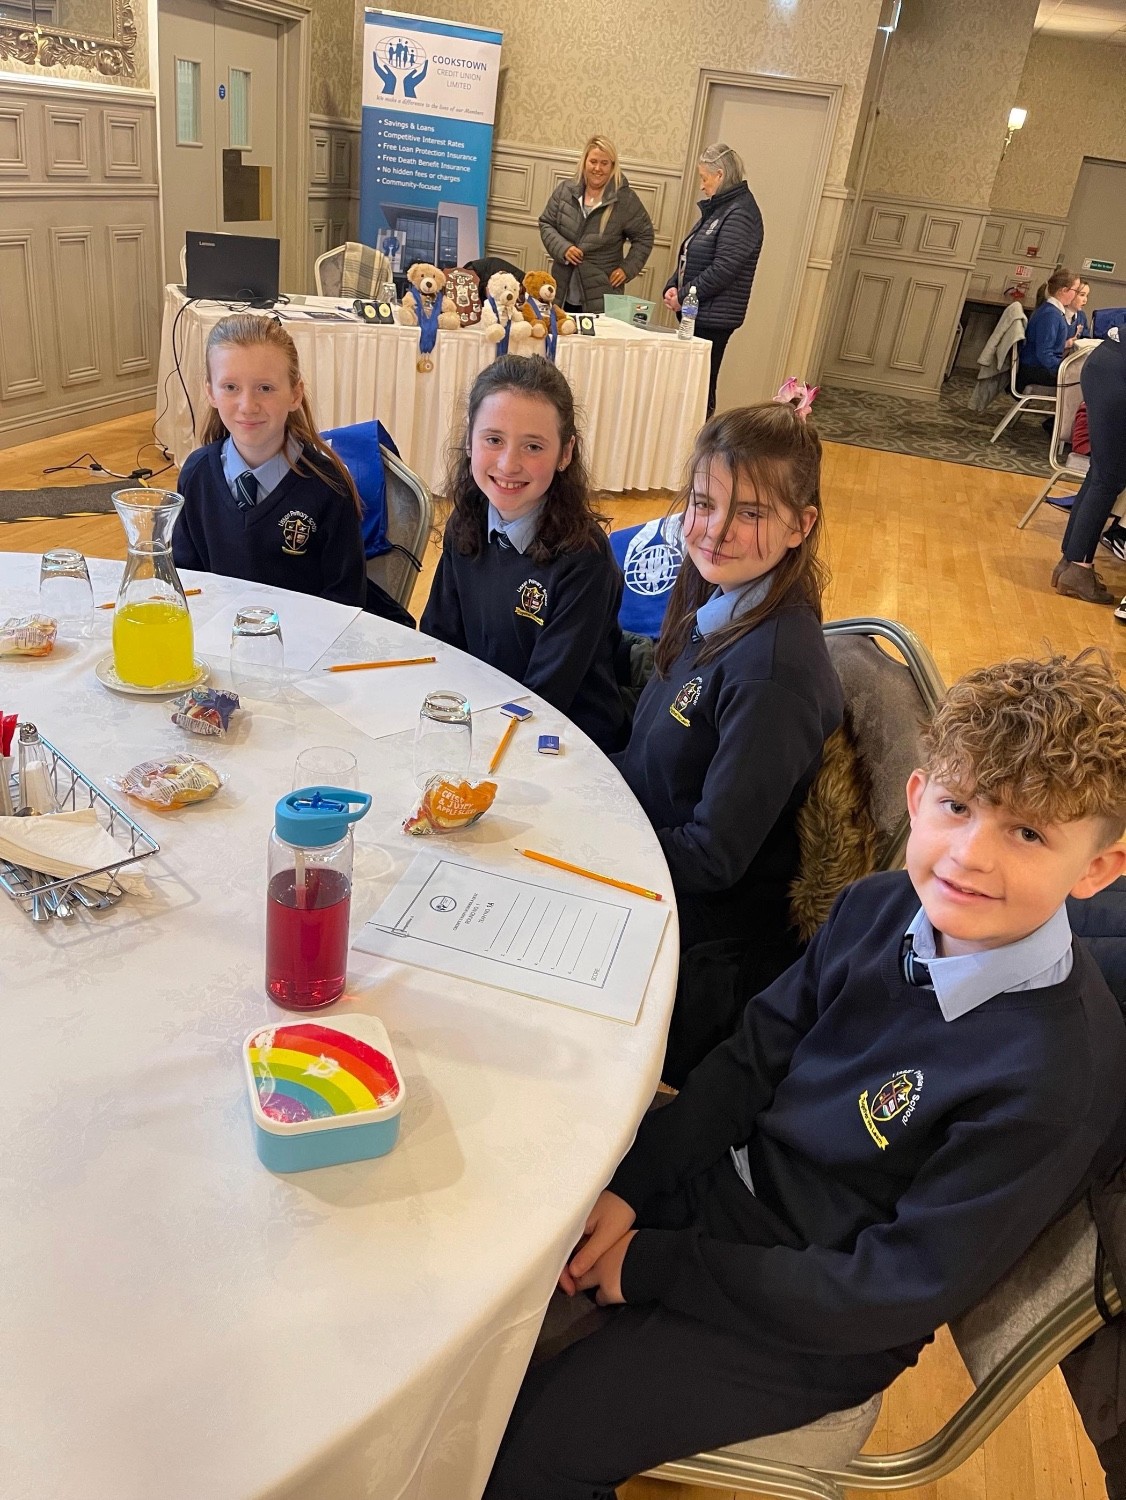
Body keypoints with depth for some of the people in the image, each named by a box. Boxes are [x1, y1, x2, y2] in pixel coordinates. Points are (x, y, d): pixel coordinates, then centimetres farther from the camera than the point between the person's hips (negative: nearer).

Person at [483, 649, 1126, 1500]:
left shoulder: (1058, 1073, -28)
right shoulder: (880, 909, -11)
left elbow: (902, 1292, -23)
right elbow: (752, 1061, -1)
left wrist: (656, 1266, -19)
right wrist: (625, 1189, -10)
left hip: (816, 1325, -5)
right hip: (723, 1172, 6)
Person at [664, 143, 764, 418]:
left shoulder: (741, 213, -12)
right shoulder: (717, 208, 17)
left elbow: (723, 269, -20)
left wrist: (683, 295, -14)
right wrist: (672, 287, 3)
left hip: (715, 316, -9)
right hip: (697, 313, 9)